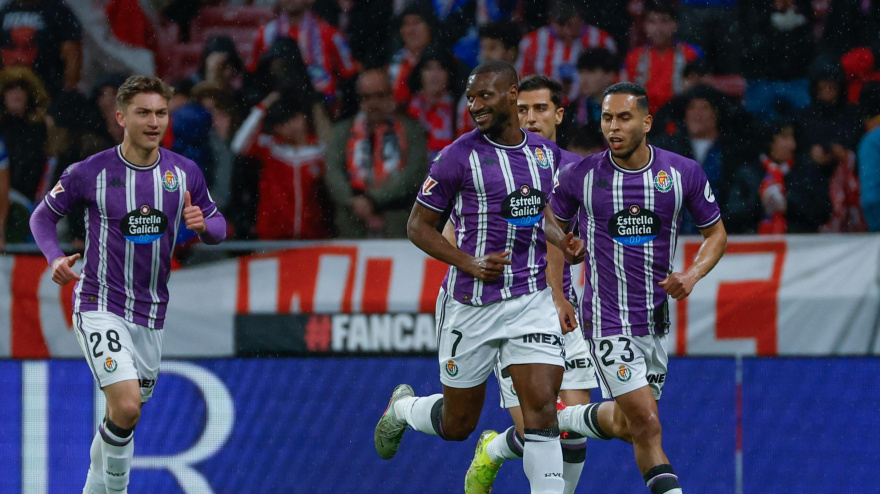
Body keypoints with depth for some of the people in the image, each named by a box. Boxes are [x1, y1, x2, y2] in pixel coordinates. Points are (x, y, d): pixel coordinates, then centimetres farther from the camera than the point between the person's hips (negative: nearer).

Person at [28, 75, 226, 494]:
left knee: (125, 414, 13)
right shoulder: (90, 172, -9)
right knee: (126, 406, -22)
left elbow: (218, 227, 11)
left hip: (151, 312, 5)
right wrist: (55, 257, -14)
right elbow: (43, 215, 5)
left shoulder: (185, 173, 1)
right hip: (99, 306, -5)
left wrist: (203, 224, -13)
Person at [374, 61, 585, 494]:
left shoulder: (544, 151, 5)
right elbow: (419, 227, -5)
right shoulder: (461, 155, -11)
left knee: (542, 407, -12)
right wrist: (471, 265, -18)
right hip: (471, 304, -3)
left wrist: (561, 241, 3)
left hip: (531, 299, 3)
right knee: (458, 425, 10)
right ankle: (404, 408, 43)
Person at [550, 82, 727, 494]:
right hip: (606, 318, -4)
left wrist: (691, 276, -10)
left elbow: (716, 233, 8)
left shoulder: (683, 173, -3)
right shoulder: (579, 176, -6)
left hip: (655, 316, 4)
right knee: (645, 421, -15)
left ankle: (554, 421, 40)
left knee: (625, 424, 15)